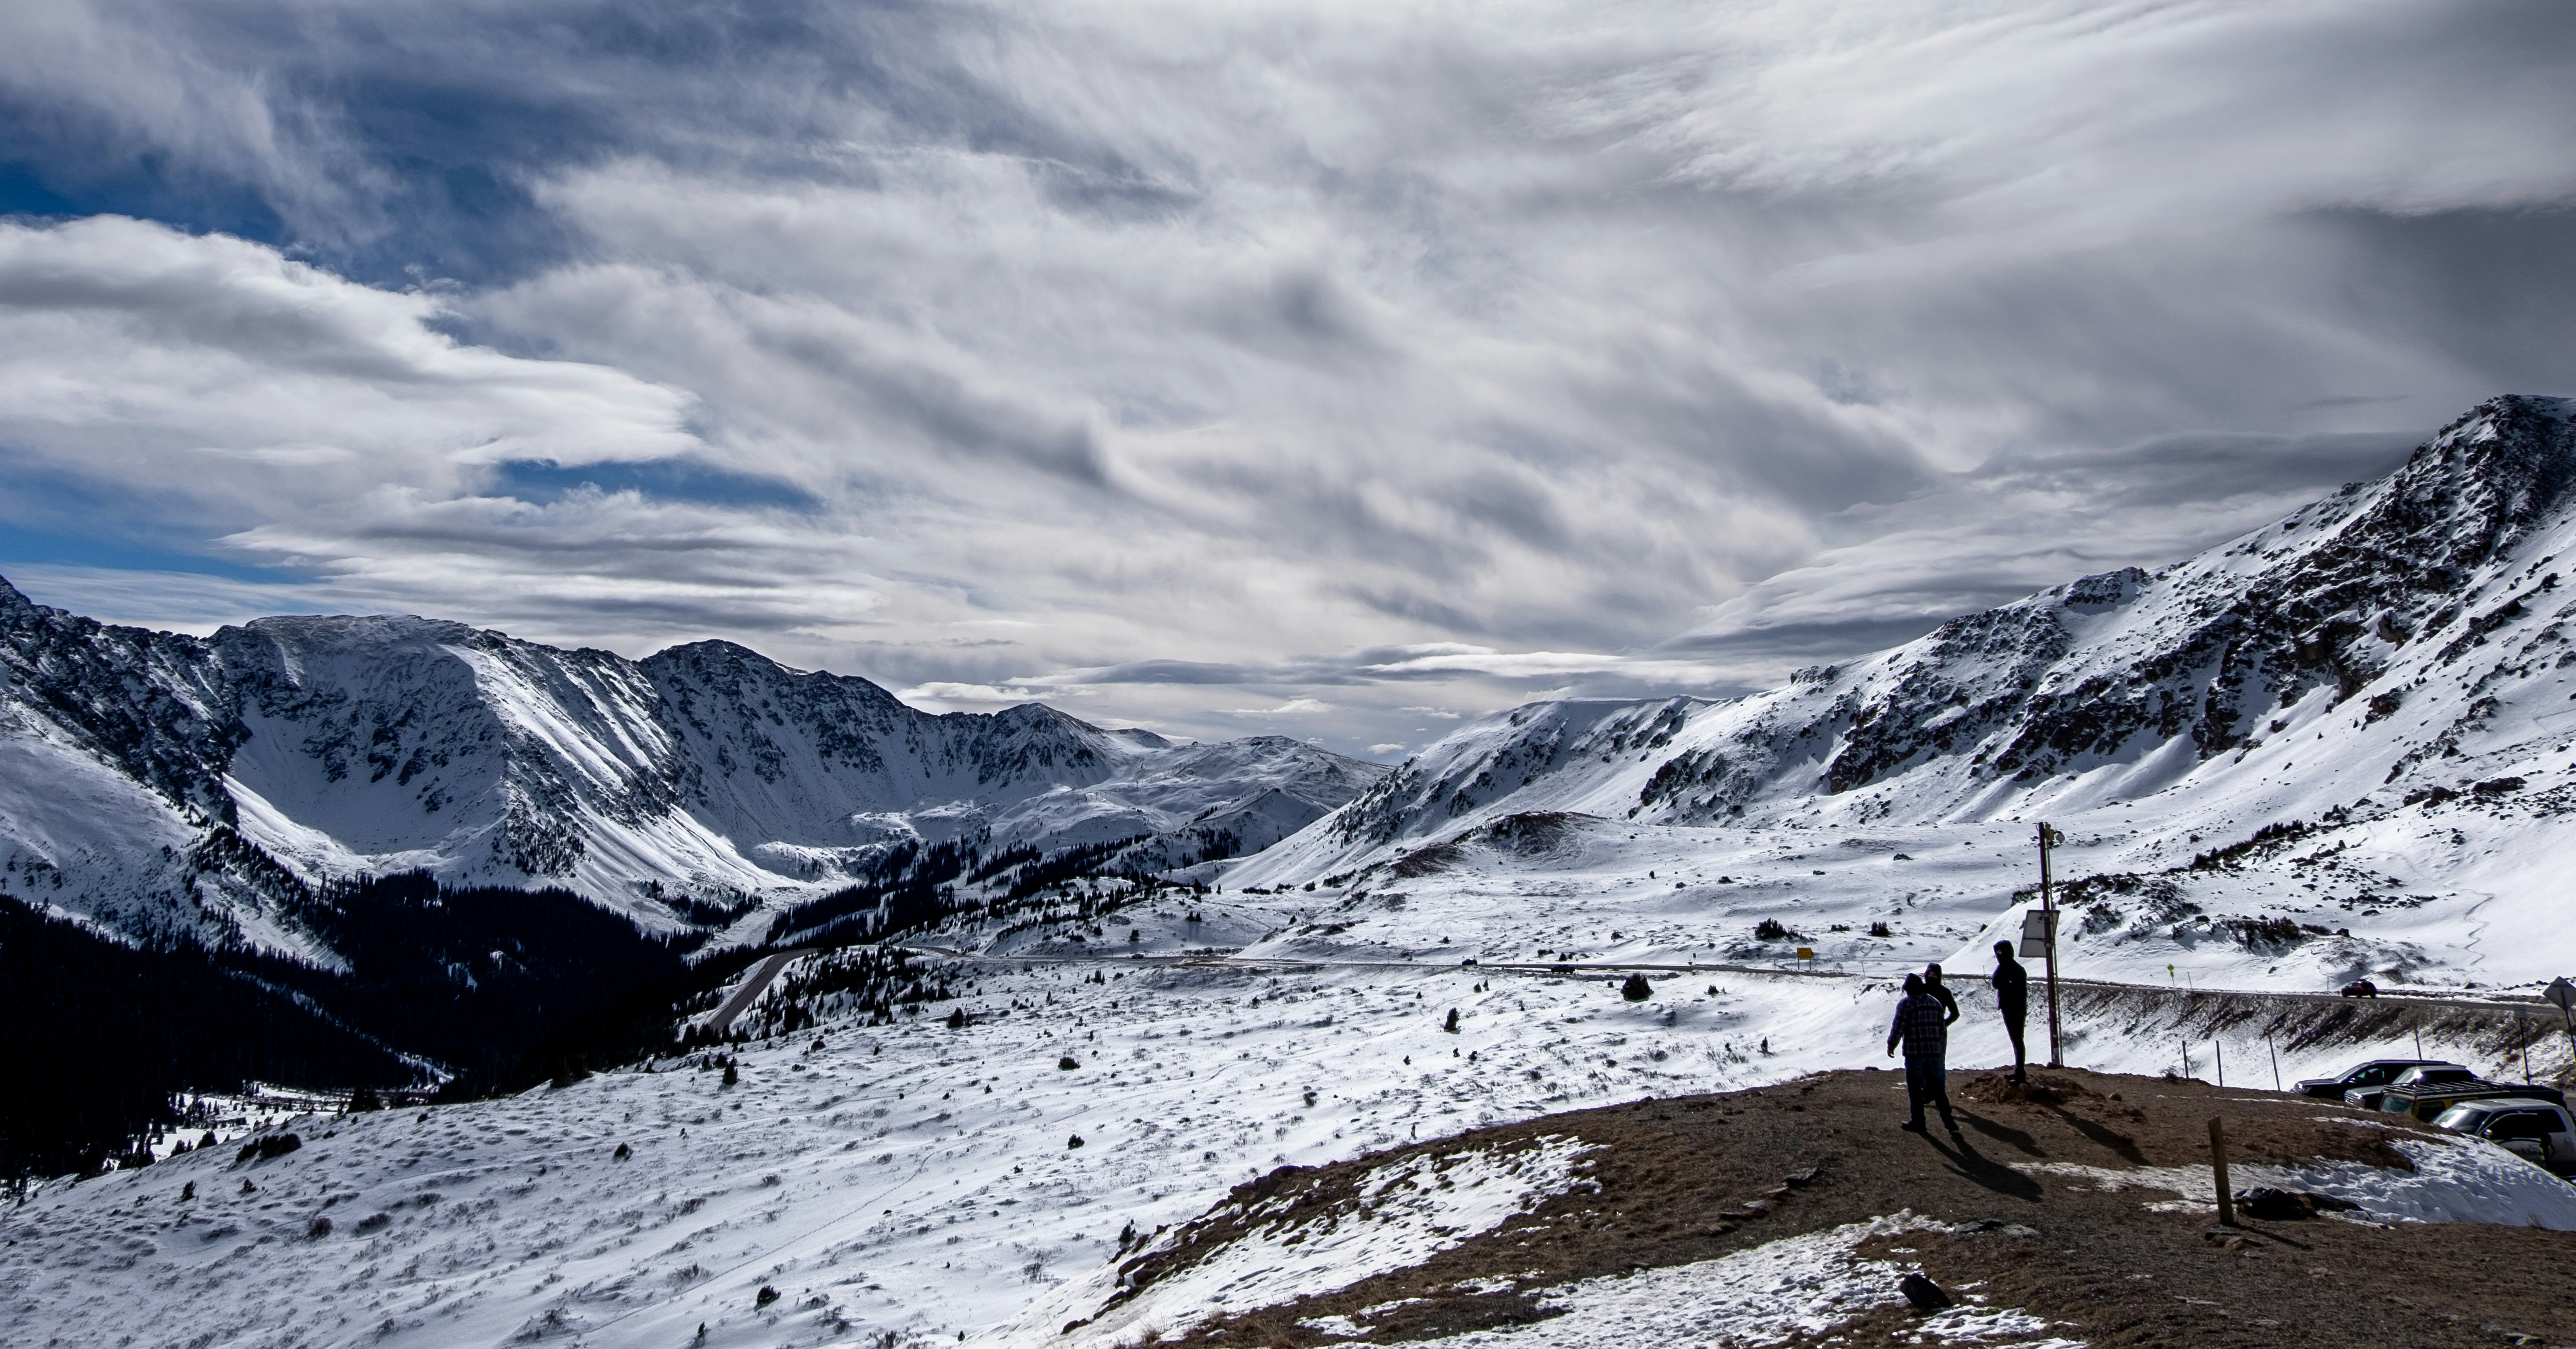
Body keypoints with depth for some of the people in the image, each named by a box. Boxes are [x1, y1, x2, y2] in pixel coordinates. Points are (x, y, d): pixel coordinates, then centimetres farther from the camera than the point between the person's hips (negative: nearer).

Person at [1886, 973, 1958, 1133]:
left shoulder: (1906, 1004, -8)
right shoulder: (1935, 1003, 11)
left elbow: (1898, 1029, -10)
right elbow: (1942, 1029, 15)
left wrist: (1891, 1046, 6)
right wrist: (1941, 1051, 23)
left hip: (1914, 1052, -5)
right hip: (1934, 1052, 5)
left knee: (1915, 1087, 4)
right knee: (1937, 1086, 11)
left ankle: (1918, 1121, 6)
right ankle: (1948, 1119, 5)